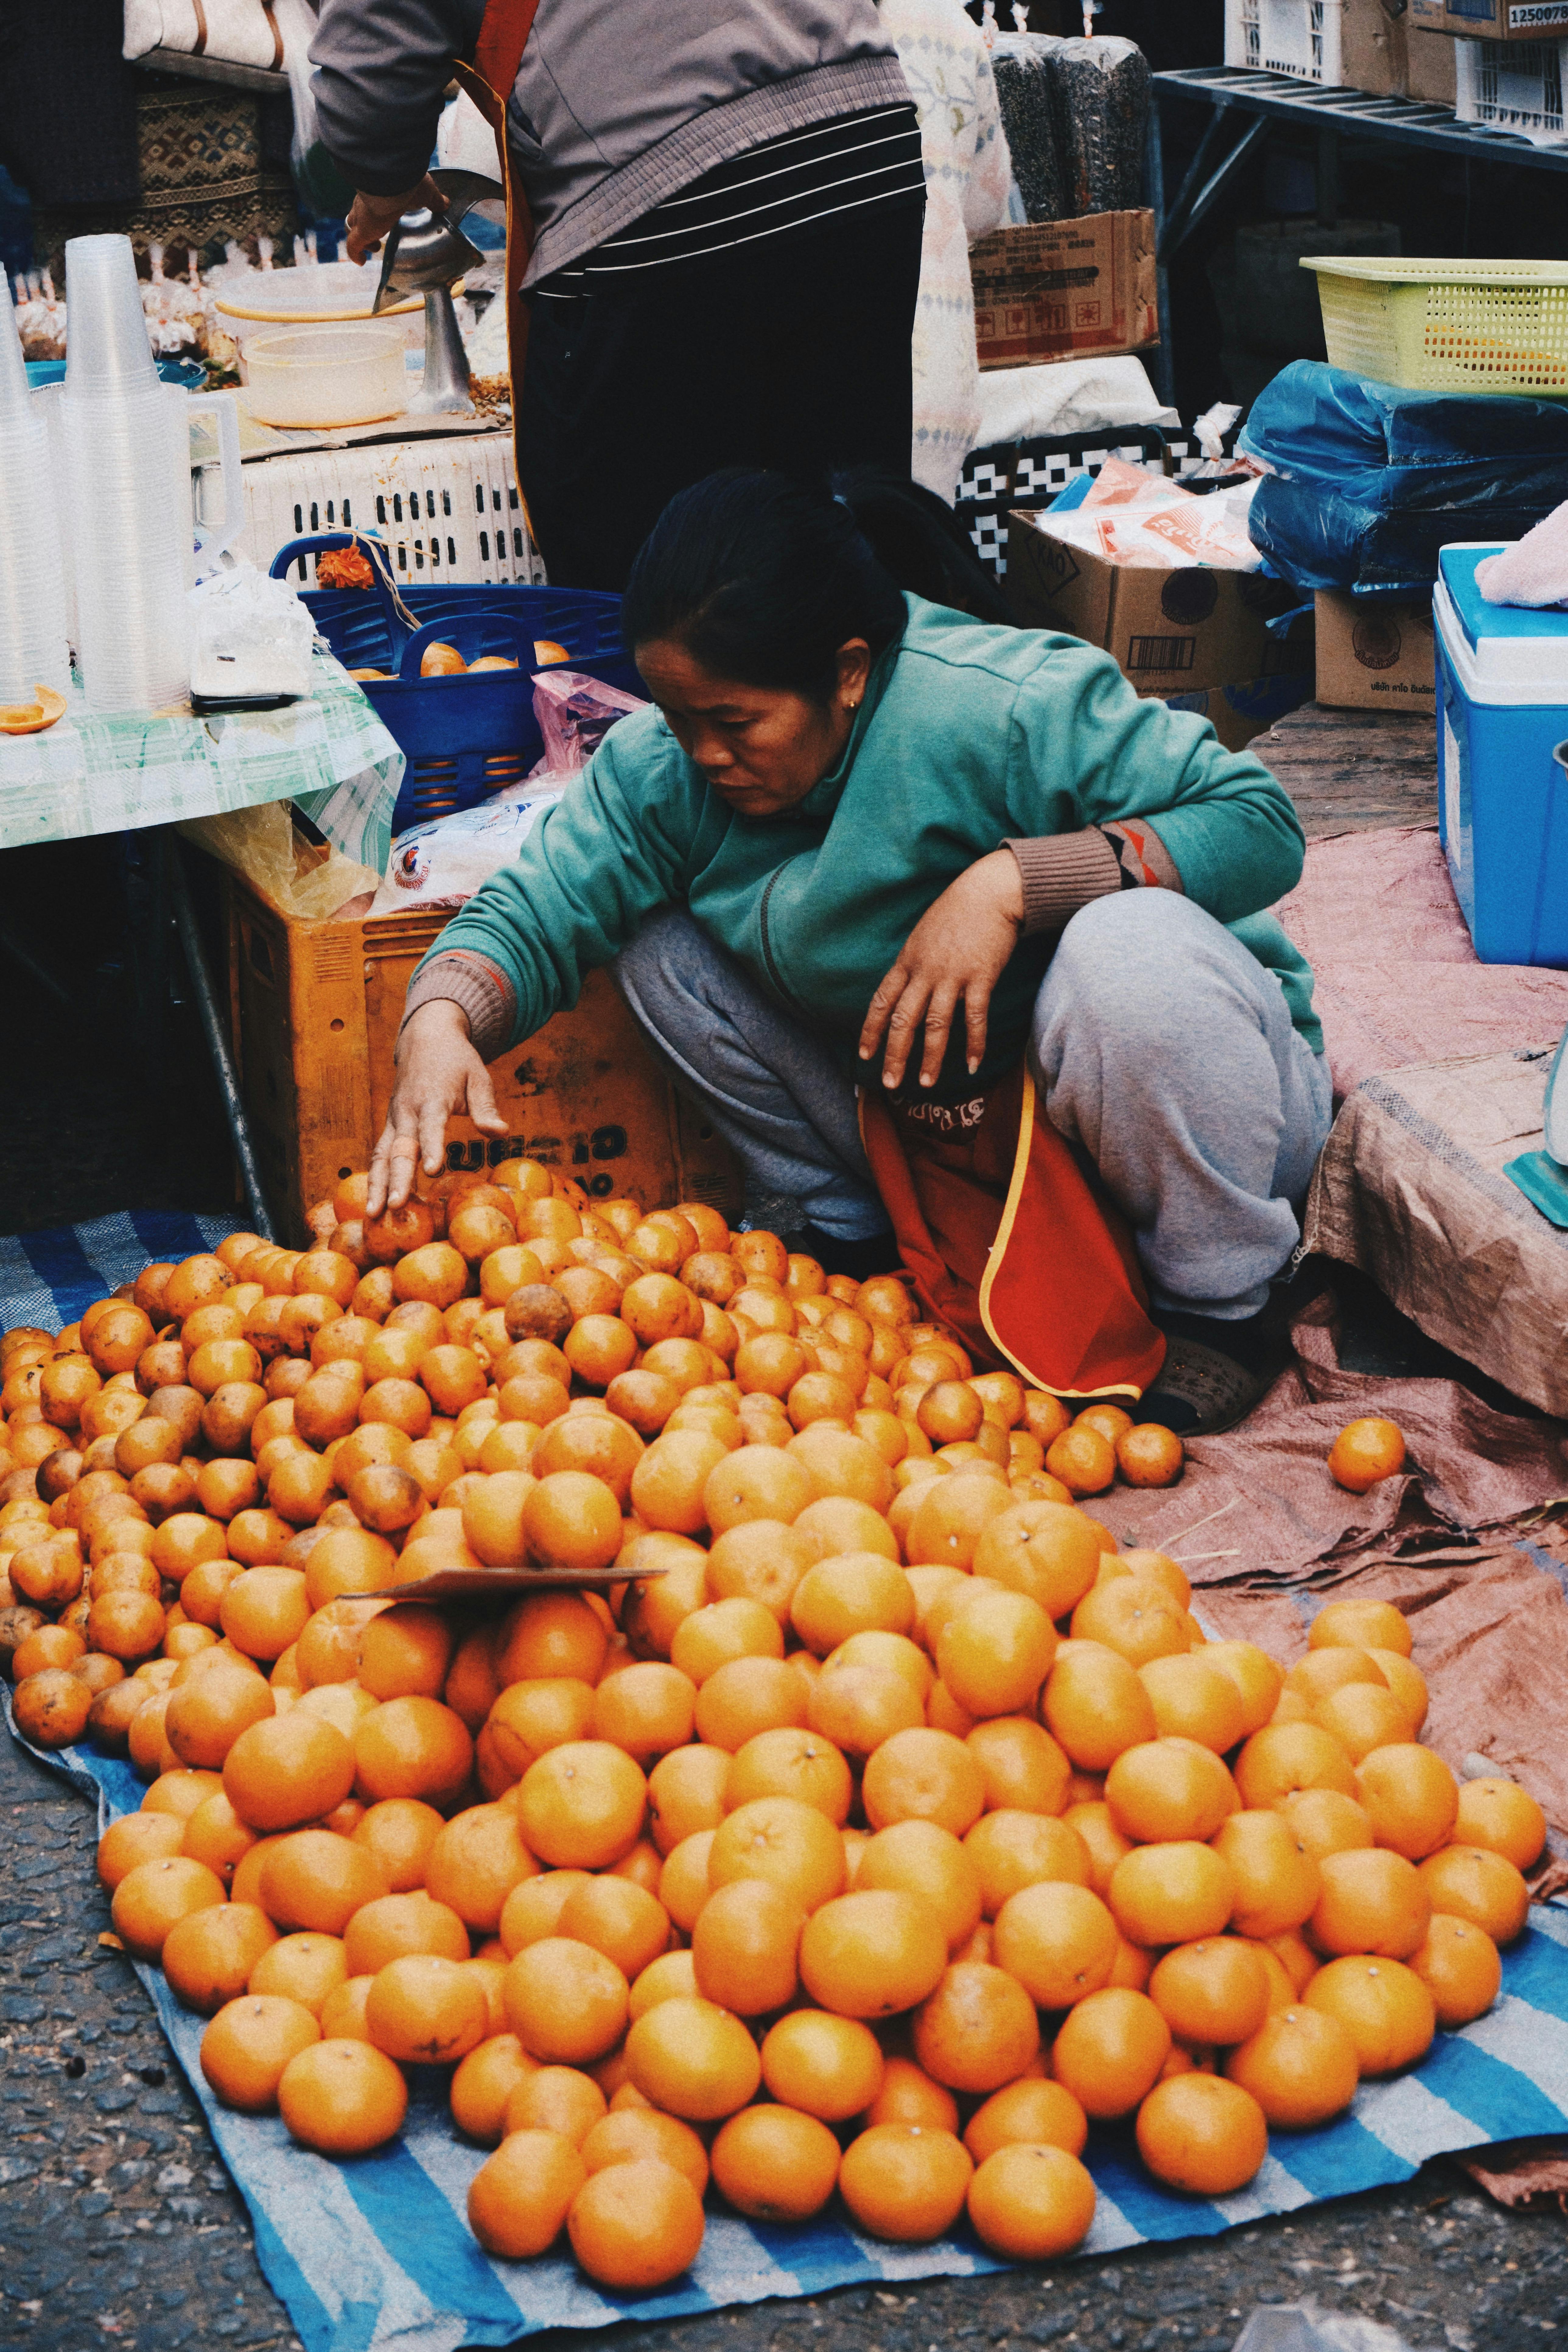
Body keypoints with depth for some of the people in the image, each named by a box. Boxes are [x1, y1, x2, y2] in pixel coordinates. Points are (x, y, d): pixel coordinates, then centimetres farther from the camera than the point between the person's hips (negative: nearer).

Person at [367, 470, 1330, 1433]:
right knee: (663, 937, -8)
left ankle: (1217, 1308, -14)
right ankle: (839, 1226, 10)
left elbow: (1264, 823, -27)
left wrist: (1011, 880, -37)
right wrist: (441, 1022, -34)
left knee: (1129, 953, -39)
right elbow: (535, 910, -10)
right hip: (931, 1133, 5)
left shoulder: (1013, 710, -28)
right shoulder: (665, 765, -12)